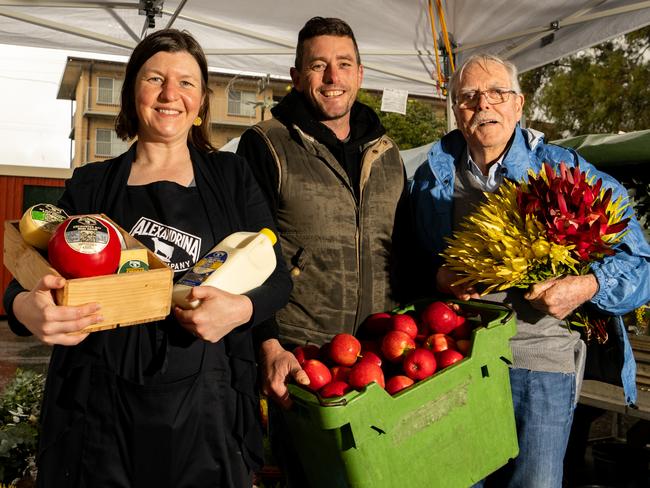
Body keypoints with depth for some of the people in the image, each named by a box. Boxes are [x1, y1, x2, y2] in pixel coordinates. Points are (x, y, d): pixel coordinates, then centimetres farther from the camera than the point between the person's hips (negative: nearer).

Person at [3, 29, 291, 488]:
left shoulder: (230, 176, 4)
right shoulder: (91, 185, 6)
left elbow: (277, 276, 3)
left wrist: (242, 308, -19)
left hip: (204, 404, 0)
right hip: (96, 404, 1)